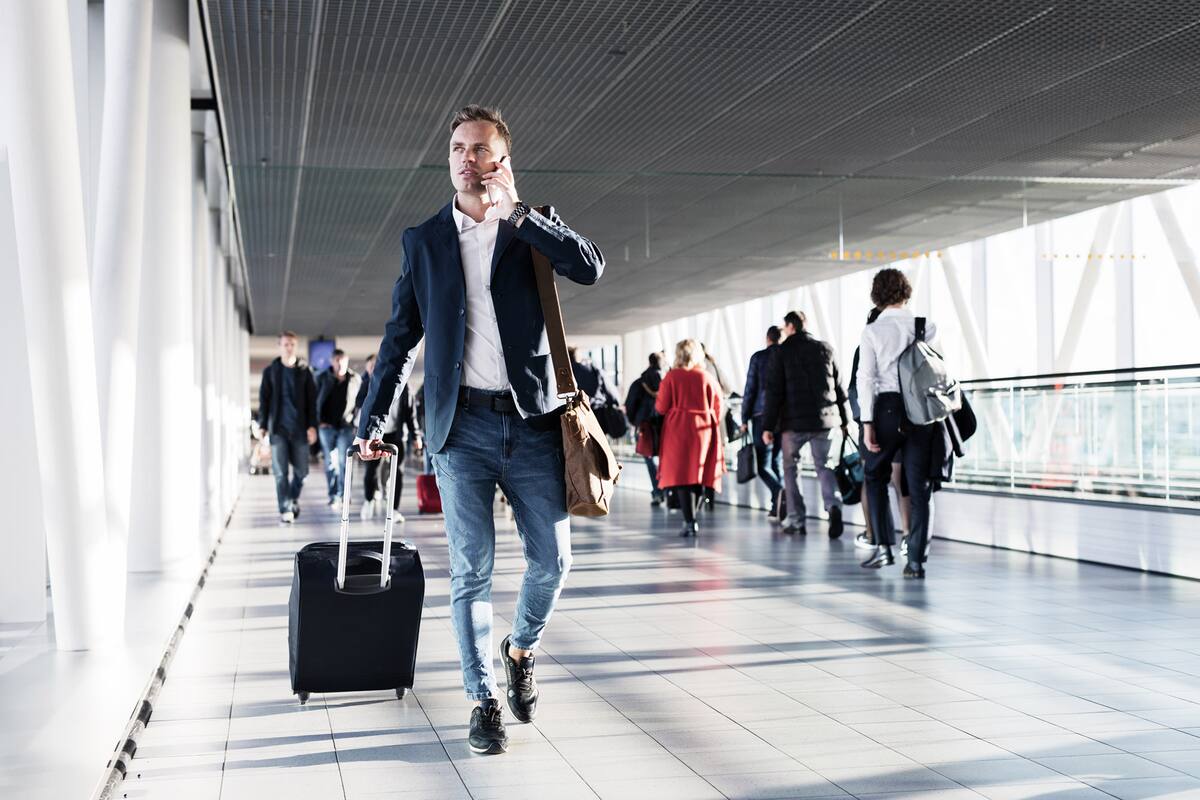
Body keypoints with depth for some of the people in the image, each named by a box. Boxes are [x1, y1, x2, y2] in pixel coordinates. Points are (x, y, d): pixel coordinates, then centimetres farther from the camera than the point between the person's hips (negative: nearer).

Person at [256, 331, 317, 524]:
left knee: (301, 470, 5)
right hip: (278, 428, -1)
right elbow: (264, 399, 6)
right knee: (280, 471, -5)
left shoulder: (304, 370, 6)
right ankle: (285, 509, -4)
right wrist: (262, 425, -1)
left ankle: (294, 498, 30)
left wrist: (312, 425, -3)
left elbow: (312, 400, 5)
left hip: (299, 428, 1)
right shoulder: (270, 371, 6)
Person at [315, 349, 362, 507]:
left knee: (344, 460, -2)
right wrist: (320, 421, -4)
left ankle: (343, 493, 8)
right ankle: (333, 495, 9)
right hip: (327, 426, 0)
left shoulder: (355, 379, 3)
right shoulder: (322, 378, 3)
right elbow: (316, 401, 4)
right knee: (330, 461, 3)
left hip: (346, 425, 0)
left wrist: (356, 422, -2)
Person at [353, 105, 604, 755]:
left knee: (552, 559, 2)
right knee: (471, 569, -2)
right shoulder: (424, 240, 11)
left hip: (532, 418, 0)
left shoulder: (535, 226, 8)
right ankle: (483, 701, 8)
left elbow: (590, 268, -11)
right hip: (462, 423, 0)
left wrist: (516, 212, -13)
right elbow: (401, 336, 13)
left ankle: (521, 650, 29)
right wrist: (373, 419, 8)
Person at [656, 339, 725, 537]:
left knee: (682, 476, -1)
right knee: (699, 476, 12)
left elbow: (661, 407, -2)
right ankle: (692, 517, 16)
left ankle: (689, 522, -7)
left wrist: (659, 394, 17)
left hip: (678, 431, -2)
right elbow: (718, 408, 5)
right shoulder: (708, 377, 2)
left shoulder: (672, 376, -4)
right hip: (703, 431, 2)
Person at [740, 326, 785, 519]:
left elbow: (750, 389, -2)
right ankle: (776, 507, 10)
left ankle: (779, 492, -27)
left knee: (763, 464, 0)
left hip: (763, 415, -3)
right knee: (777, 461, 13)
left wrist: (745, 418, 3)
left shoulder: (758, 357, -1)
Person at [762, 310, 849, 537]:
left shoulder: (781, 353, -3)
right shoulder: (825, 349, 8)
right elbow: (838, 386, 9)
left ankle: (796, 520, 9)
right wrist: (844, 420, 16)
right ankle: (833, 506, -16)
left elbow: (774, 392, -6)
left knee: (791, 467, 11)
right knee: (824, 465, 10)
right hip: (825, 419, 3)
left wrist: (768, 426, -3)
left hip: (794, 421, -3)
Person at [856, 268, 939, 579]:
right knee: (918, 486, 5)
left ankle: (883, 546, 10)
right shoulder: (926, 327, 3)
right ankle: (916, 559, 4)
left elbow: (866, 378, -5)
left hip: (887, 407, -2)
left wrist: (867, 422, -5)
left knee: (875, 475, 17)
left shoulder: (872, 331, -2)